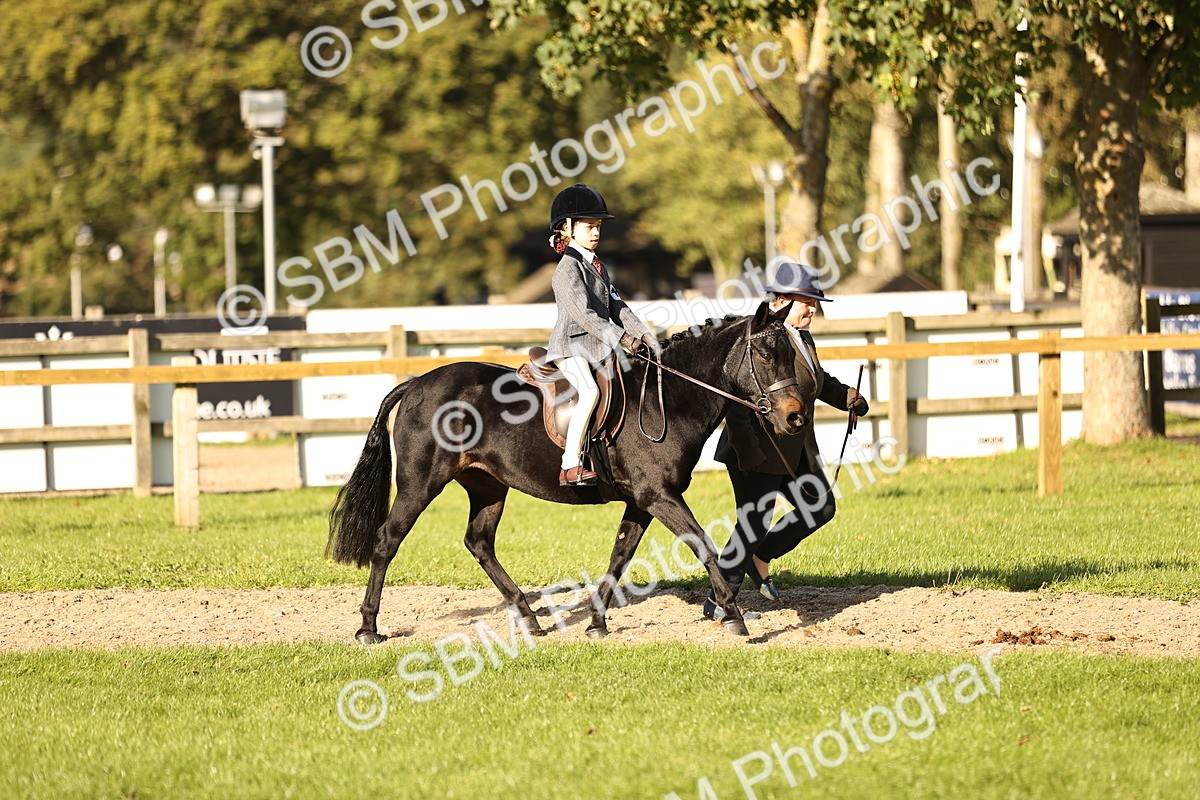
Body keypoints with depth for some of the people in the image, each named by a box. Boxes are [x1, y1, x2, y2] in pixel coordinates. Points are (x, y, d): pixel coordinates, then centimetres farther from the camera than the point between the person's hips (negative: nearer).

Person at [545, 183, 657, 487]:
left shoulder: (597, 267, 19)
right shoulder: (568, 268, -10)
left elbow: (616, 307, 18)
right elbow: (582, 313, -20)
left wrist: (641, 334, 3)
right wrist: (620, 338, -24)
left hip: (597, 347, 10)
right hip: (570, 345, -10)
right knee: (589, 391, -30)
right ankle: (570, 466, -31)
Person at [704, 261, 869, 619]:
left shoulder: (804, 341, 11)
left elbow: (819, 380, 31)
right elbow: (736, 398, -24)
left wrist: (848, 398, 13)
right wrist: (747, 452, -28)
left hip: (798, 451, 9)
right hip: (760, 452, -9)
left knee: (820, 508, 8)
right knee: (752, 524, -3)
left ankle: (759, 558, 23)